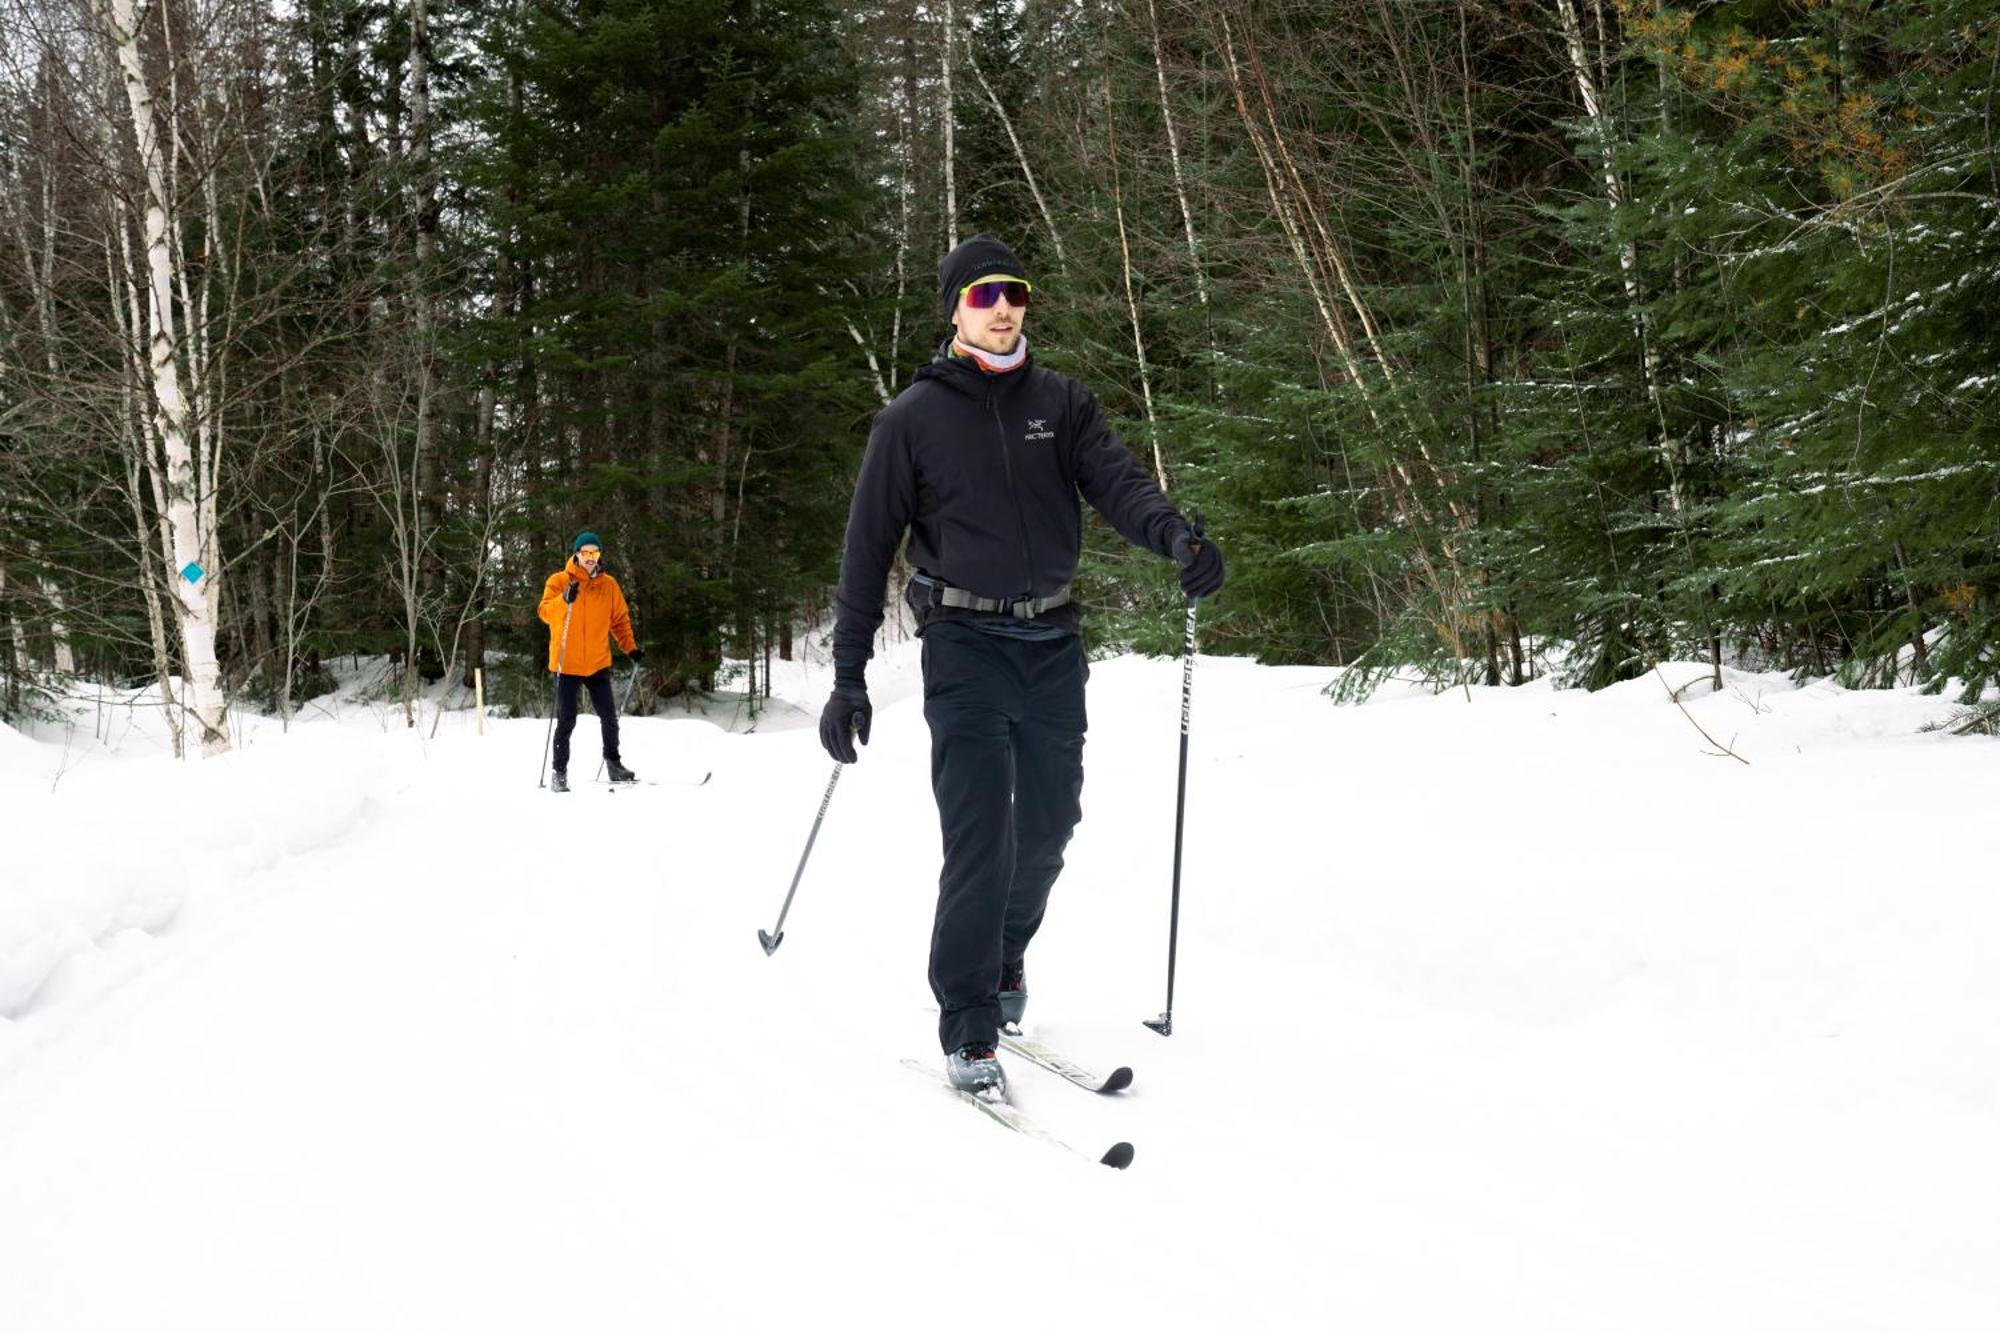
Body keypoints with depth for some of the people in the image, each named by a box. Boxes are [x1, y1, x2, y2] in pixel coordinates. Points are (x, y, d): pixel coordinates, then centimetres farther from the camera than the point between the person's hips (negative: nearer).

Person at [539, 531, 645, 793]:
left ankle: (613, 764, 25)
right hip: (567, 665, -3)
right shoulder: (558, 581, -3)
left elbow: (620, 619, 14)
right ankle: (559, 772, 7)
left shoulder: (609, 585, 7)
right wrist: (564, 600, -35)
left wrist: (631, 648, 2)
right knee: (566, 721, -3)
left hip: (598, 664, 3)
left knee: (609, 717, 8)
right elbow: (545, 612, -16)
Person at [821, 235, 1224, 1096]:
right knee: (981, 835, -11)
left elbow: (1117, 482, -7)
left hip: (1052, 641, 4)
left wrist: (1174, 535, -31)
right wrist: (848, 678, -4)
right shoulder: (913, 418, 0)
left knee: (1048, 826, 9)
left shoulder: (1061, 404, 8)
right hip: (965, 643, -3)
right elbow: (868, 548, 0)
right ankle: (968, 1029, -2)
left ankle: (1005, 953, 37)